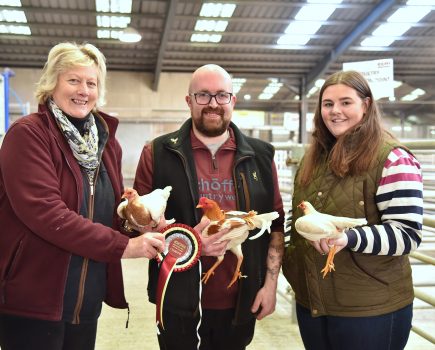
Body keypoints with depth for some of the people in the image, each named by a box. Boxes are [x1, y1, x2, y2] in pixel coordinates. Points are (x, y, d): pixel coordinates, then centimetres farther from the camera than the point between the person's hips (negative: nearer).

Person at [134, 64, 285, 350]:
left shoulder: (260, 156, 4)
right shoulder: (159, 153, -3)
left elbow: (276, 223, 6)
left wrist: (270, 283, 0)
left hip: (241, 304, 2)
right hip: (180, 304, -2)